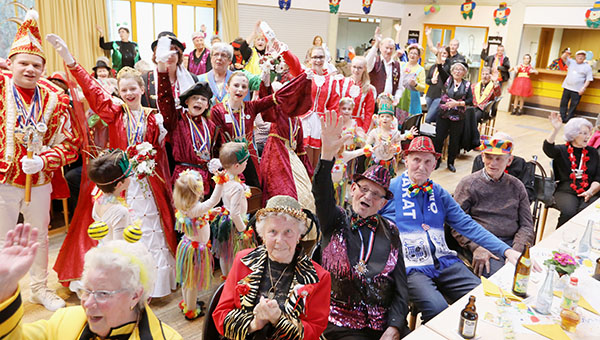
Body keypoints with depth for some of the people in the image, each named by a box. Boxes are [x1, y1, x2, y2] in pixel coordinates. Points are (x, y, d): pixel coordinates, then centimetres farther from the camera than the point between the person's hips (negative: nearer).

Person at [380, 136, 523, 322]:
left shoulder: (439, 193, 14)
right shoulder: (389, 189, 0)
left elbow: (468, 226, 11)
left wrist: (507, 251, 1)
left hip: (444, 262, 5)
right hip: (411, 267, -5)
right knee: (437, 308, -28)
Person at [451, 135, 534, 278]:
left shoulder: (517, 186, 15)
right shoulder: (468, 184, 4)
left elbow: (526, 225, 11)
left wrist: (516, 251, -8)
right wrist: (476, 248, -15)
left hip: (512, 243, 3)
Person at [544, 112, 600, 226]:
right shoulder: (562, 150, 7)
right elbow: (548, 148, -17)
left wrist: (591, 191, -7)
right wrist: (555, 130, -31)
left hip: (588, 192, 2)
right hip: (566, 191, -2)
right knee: (569, 212, -29)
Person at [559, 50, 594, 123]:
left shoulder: (587, 67, 2)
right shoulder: (571, 62, 11)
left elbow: (589, 79, -1)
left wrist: (584, 88, -12)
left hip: (577, 90, -3)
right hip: (567, 87, 3)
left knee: (573, 106, -1)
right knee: (563, 103, 4)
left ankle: (568, 120, 4)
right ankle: (562, 118, 11)